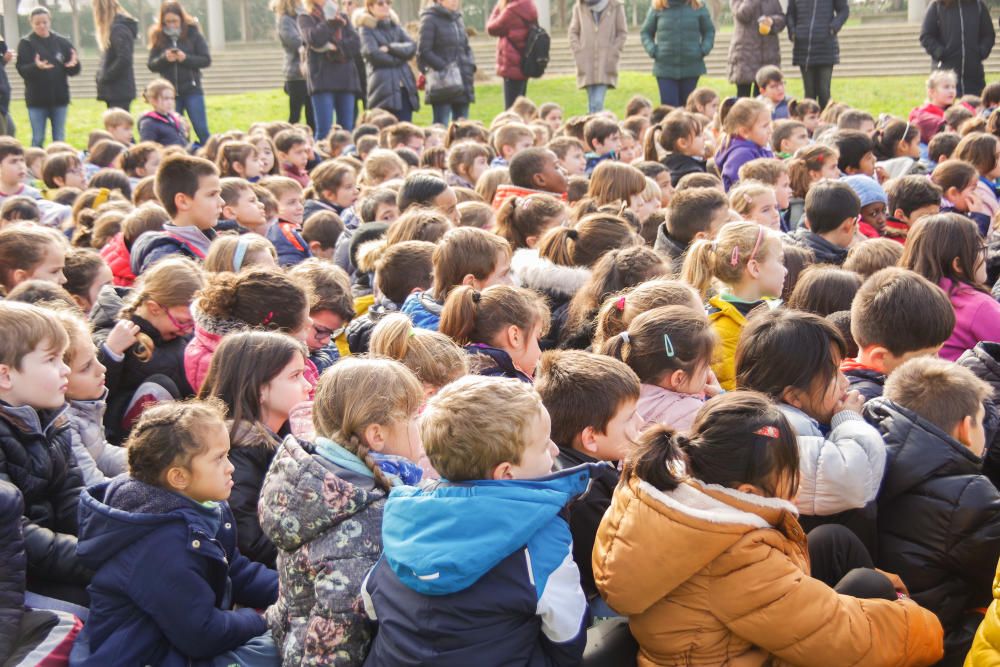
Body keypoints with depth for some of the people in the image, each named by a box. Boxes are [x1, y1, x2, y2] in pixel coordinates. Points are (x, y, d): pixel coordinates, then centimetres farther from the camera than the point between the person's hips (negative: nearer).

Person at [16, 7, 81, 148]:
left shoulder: (61, 42, 5)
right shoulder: (26, 43, -1)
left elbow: (72, 70, 4)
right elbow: (22, 70, -12)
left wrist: (74, 64, -19)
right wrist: (36, 67, -32)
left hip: (59, 97, 2)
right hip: (37, 99, -2)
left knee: (59, 139, 8)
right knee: (38, 139, 1)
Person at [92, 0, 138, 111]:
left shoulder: (118, 28, -14)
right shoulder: (114, 27, 15)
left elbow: (124, 59, -24)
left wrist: (104, 77, -15)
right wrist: (102, 75, 7)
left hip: (119, 91, -10)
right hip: (115, 90, 10)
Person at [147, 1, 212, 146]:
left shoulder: (192, 33, -2)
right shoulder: (158, 36, 1)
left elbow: (206, 60, -3)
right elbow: (151, 65, 1)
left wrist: (185, 58, -17)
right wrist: (164, 58, -18)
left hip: (192, 90, -2)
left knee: (201, 130, -4)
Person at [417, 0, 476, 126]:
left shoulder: (458, 19, 16)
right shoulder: (430, 19, -6)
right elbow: (423, 52, -10)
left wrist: (470, 66, 4)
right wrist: (444, 68, -17)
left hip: (463, 84, 7)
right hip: (443, 85, -7)